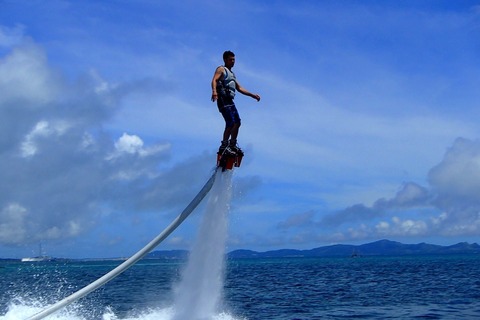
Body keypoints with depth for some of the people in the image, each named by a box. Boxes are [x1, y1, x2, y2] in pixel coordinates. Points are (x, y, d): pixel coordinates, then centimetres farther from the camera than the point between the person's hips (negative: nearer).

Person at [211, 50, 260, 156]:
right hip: (223, 100, -9)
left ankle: (232, 145, 17)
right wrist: (214, 91, -37)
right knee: (231, 123, -18)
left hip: (230, 101, 9)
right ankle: (223, 146, -19)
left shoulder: (232, 74, 28)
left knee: (237, 123, 7)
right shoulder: (221, 69, 2)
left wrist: (252, 95, 25)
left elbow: (239, 88, 32)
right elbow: (214, 80, -16)